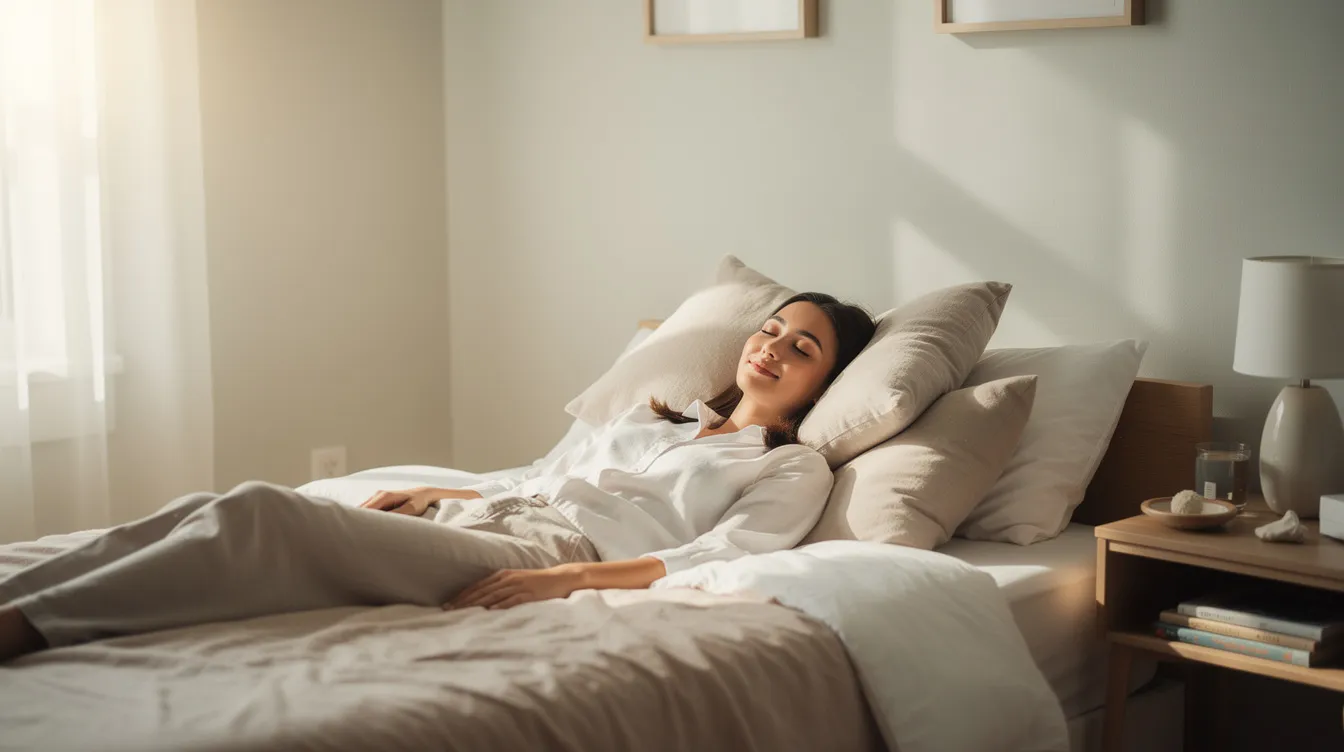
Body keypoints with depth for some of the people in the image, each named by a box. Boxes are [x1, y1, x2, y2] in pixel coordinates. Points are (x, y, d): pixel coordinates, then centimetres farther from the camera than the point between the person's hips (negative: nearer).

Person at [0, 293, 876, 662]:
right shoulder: (660, 414, 32)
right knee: (216, 509, -18)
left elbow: (719, 556, -7)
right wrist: (435, 492, 13)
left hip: (551, 552, -7)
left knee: (260, 514, -28)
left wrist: (567, 578, -22)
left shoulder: (795, 468, 11)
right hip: (485, 517, 7)